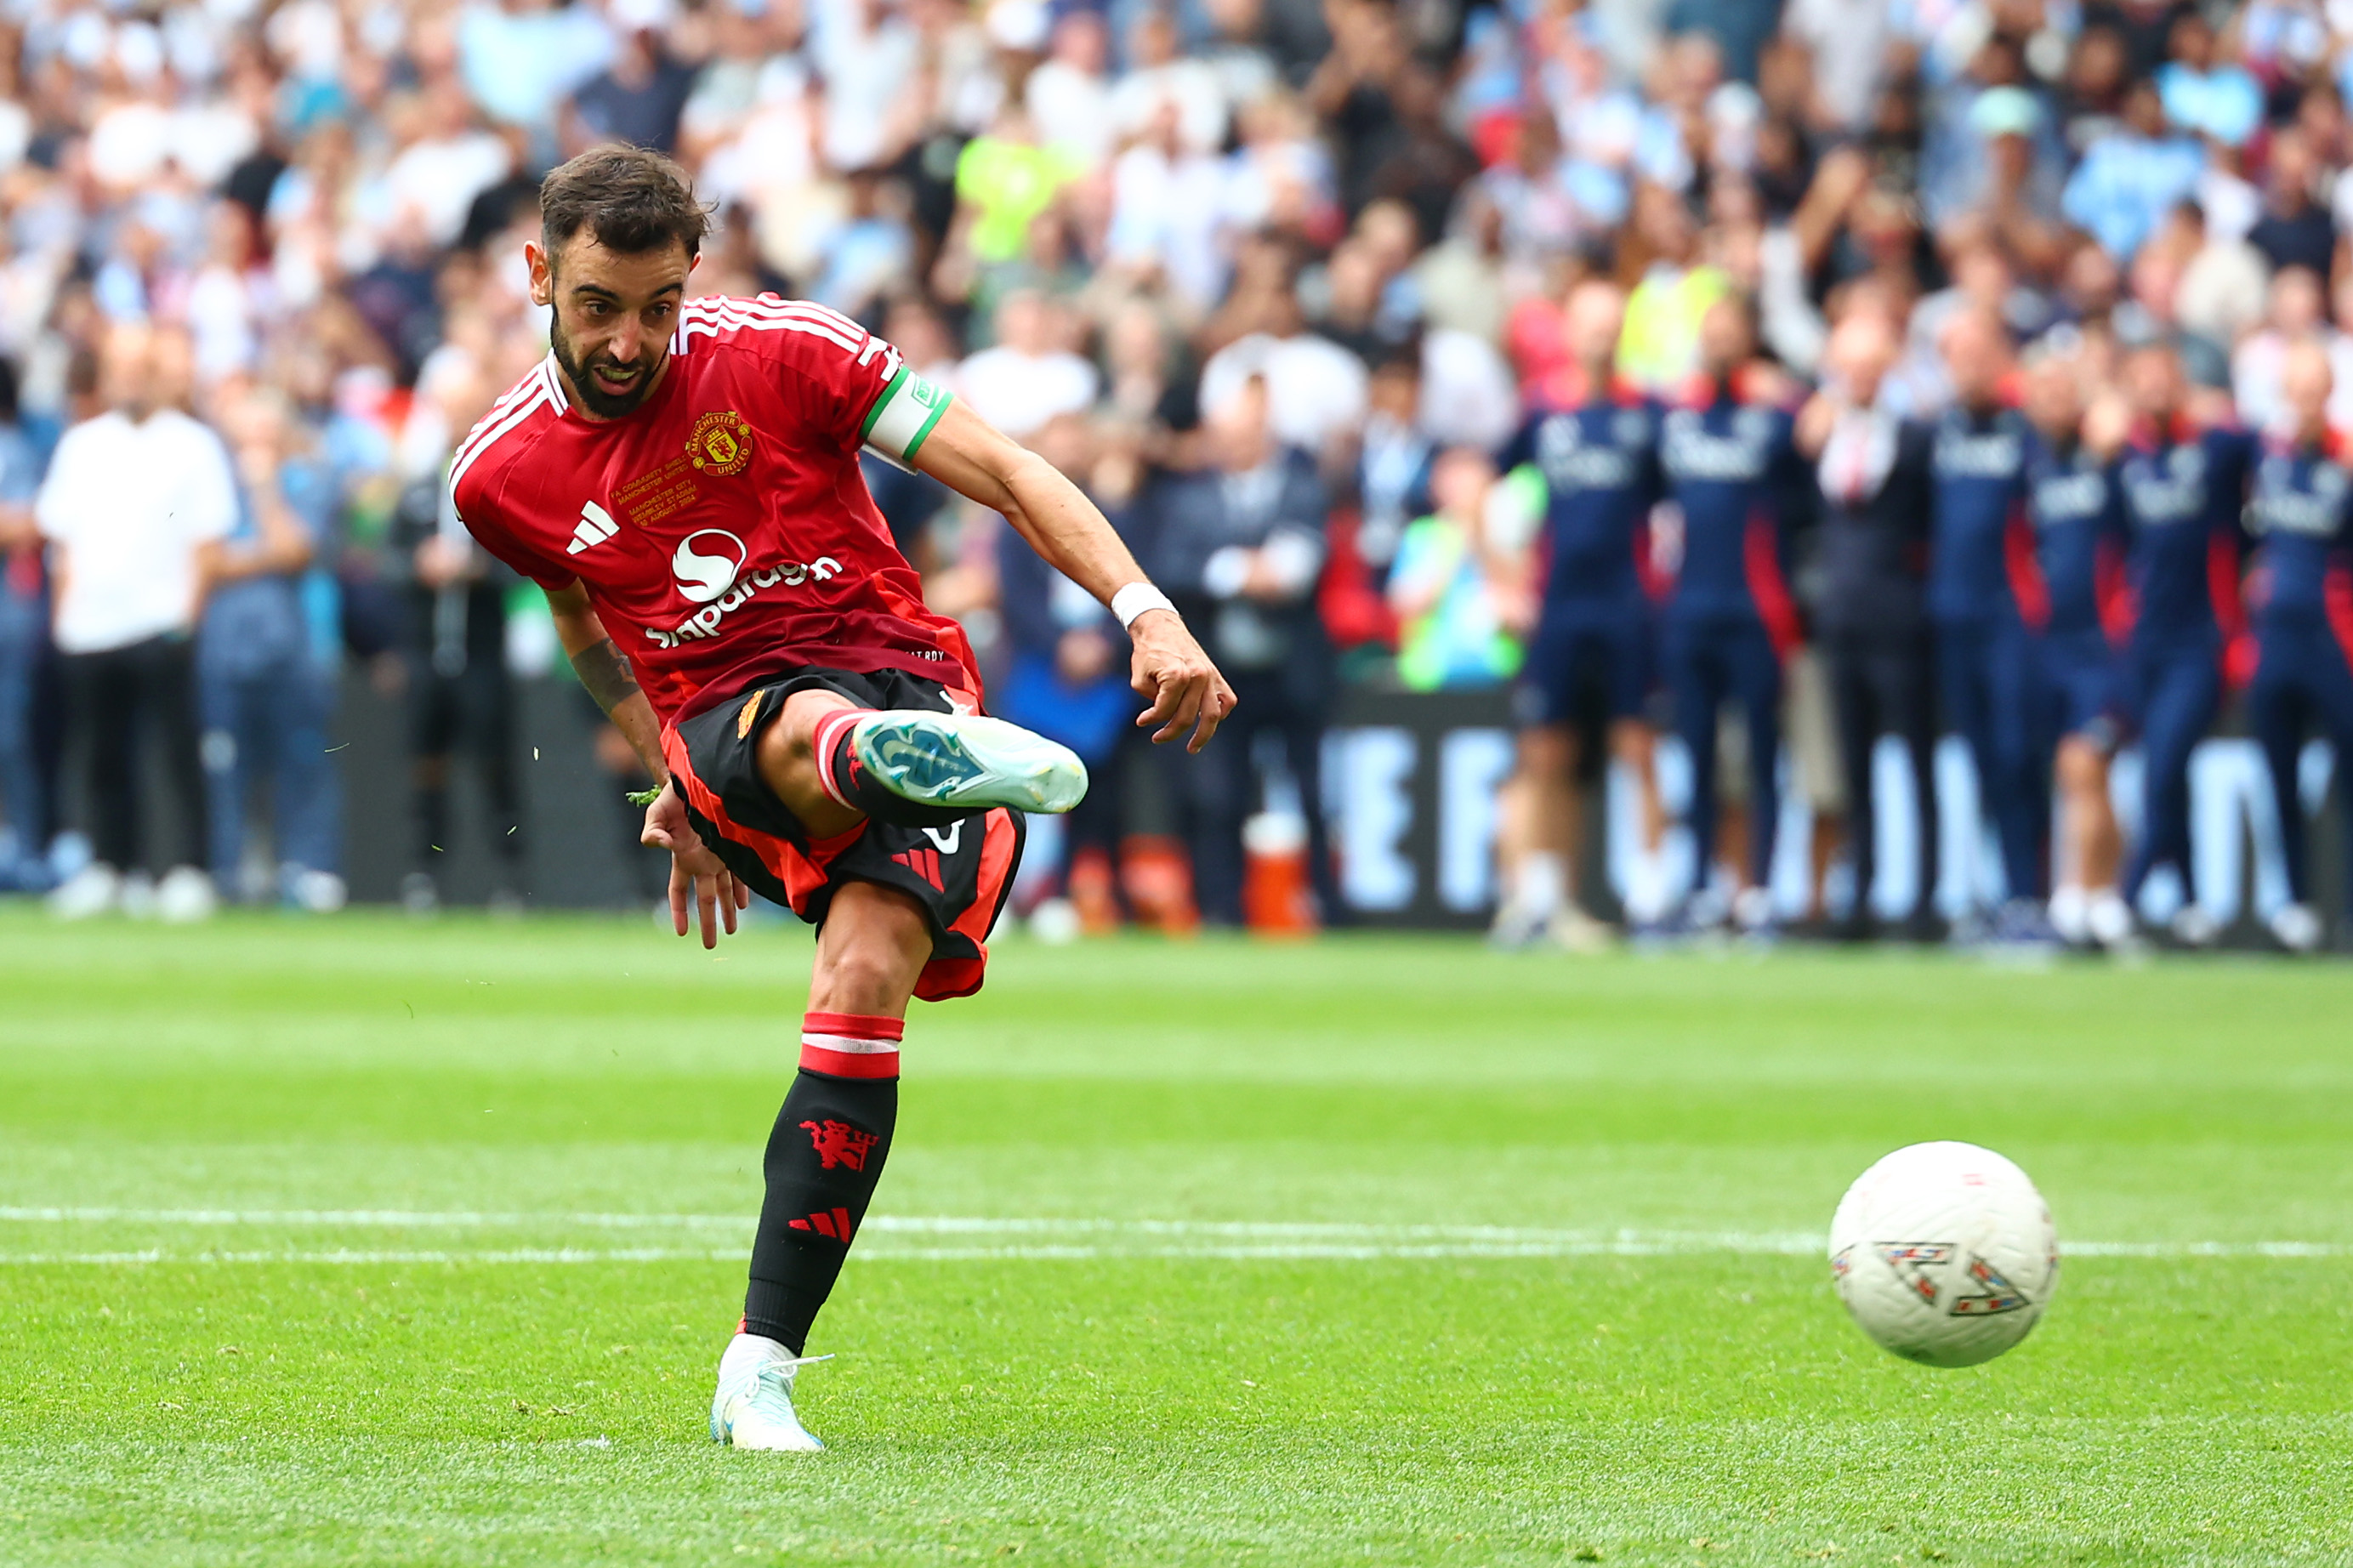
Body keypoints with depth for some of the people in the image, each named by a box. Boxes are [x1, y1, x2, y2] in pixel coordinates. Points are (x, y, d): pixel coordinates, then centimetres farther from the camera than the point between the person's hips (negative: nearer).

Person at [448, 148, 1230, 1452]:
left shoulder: (782, 353, -4)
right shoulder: (502, 474, 5)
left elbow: (1007, 476, -4)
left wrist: (1150, 612, -15)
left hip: (908, 673, -1)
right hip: (726, 724, 1)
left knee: (865, 972, -27)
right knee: (810, 731, -38)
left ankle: (759, 1369, -25)